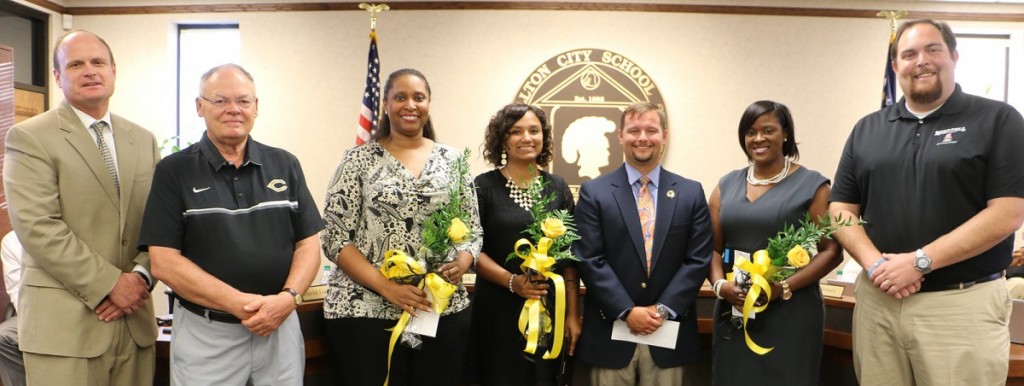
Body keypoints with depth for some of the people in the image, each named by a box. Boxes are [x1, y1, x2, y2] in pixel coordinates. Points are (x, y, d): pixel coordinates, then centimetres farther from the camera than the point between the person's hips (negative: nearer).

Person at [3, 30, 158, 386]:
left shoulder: (143, 140, 11)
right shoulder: (29, 137, -3)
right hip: (65, 323, -4)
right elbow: (37, 227, -13)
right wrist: (109, 284, -15)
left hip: (135, 320, 4)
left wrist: (141, 275, -9)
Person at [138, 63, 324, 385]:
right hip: (205, 334, -2)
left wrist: (289, 297, -14)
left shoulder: (285, 165, 5)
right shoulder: (174, 171, -2)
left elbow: (308, 244, 4)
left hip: (281, 326, 3)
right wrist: (238, 303, -17)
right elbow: (164, 262, -8)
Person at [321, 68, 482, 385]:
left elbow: (473, 231, 9)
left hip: (444, 310, 3)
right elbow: (336, 239, -5)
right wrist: (387, 287, -16)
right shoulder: (358, 160, -1)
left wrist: (460, 265, -13)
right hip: (365, 311, -2)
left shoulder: (453, 160, 7)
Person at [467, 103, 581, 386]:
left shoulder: (557, 187, 5)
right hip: (498, 309, -2)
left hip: (549, 307, 3)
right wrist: (512, 281, -19)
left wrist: (573, 314, 1)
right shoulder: (484, 186, -3)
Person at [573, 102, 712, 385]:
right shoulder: (594, 192, 0)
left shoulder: (691, 192, 6)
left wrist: (664, 309, -9)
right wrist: (627, 311, -12)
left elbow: (698, 259, 1)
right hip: (611, 332, -1)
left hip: (670, 331, 2)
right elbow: (590, 260, -6)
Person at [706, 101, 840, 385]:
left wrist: (784, 288, -17)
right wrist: (719, 284, -10)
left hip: (791, 311, -3)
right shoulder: (727, 185, 10)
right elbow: (713, 248, 9)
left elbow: (832, 251, -5)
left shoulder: (811, 184, -2)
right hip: (734, 310, 4)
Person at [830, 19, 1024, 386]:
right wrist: (874, 263, -10)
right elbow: (842, 209, 7)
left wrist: (920, 261, -17)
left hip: (963, 304, -3)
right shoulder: (867, 129, 10)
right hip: (877, 299, 4)